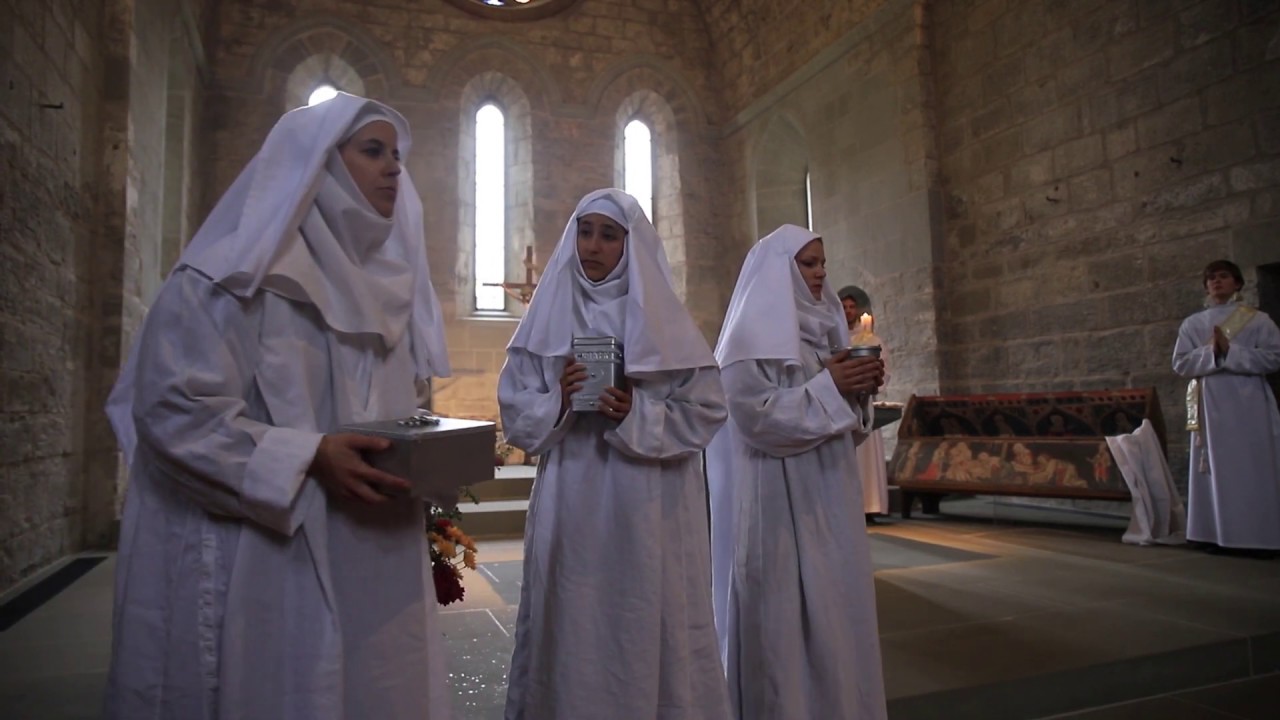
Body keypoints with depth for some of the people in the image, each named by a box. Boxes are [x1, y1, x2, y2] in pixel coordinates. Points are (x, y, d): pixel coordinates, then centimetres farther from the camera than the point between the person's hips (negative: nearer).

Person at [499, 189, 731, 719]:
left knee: (648, 624, 4)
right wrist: (558, 404, -14)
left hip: (647, 509, -1)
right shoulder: (548, 316, 6)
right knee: (573, 627, 8)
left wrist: (637, 415, -16)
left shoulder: (665, 321, 1)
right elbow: (514, 409, 6)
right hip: (570, 504, 2)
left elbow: (705, 412, -1)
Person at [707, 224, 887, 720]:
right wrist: (827, 388, -18)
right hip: (778, 501, -8)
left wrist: (857, 389, -1)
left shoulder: (820, 326, 14)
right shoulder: (752, 334, -9)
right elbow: (755, 413, -19)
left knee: (833, 603, 11)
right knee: (784, 611, -1)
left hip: (825, 496, 8)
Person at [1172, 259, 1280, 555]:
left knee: (1253, 472, -4)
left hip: (1248, 404, -2)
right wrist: (1210, 352, -13)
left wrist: (1230, 351, -13)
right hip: (1209, 406, 2)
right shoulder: (1192, 324, 12)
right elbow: (1180, 364, 4)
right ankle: (1216, 535, 4)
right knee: (1215, 471, 2)